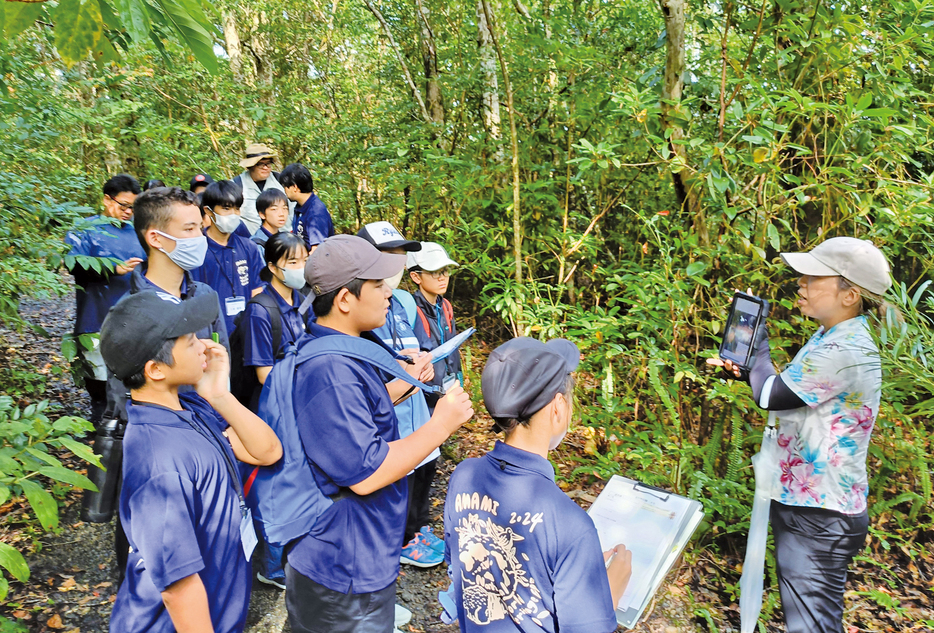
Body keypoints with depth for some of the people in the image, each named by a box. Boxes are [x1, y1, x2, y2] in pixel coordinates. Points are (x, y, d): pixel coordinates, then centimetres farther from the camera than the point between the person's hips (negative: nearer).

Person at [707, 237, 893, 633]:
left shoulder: (843, 352, -25)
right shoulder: (831, 339, 8)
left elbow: (770, 396, -20)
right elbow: (787, 392, 16)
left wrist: (758, 346, -4)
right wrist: (745, 370, -1)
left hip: (820, 520, -10)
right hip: (808, 506, 10)